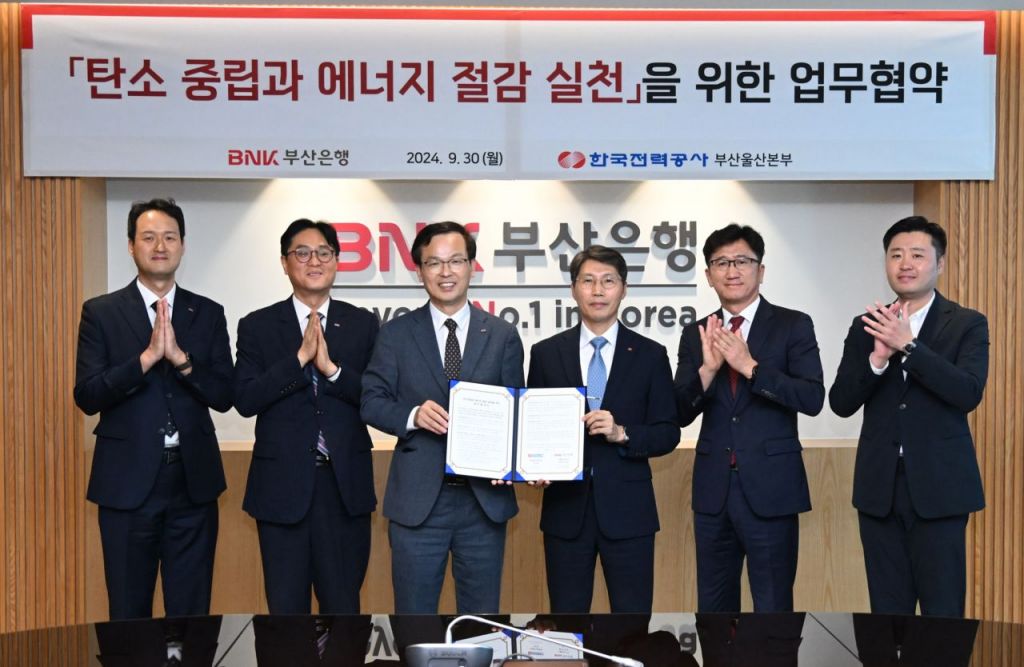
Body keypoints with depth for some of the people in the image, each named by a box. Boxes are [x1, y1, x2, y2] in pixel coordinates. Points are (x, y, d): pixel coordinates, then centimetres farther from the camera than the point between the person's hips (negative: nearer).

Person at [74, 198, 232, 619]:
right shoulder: (101, 313, 2)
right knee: (128, 617, 9)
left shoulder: (208, 314, 7)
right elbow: (86, 396, -8)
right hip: (127, 483, -1)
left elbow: (224, 396, 0)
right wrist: (147, 356, -19)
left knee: (192, 614, 9)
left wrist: (180, 357, -15)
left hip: (194, 481, 2)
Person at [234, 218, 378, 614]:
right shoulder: (258, 326, 3)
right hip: (283, 485, -1)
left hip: (345, 483, 1)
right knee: (285, 607, 9)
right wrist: (300, 358, -17)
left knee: (344, 606, 10)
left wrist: (331, 367, -16)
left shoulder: (362, 325, 5)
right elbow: (244, 400, -9)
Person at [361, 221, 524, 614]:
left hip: (485, 497, 1)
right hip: (417, 499, -1)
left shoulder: (503, 336, 6)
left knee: (482, 615, 12)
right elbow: (372, 401, 2)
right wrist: (413, 416, -18)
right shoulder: (396, 334, 4)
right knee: (414, 611, 8)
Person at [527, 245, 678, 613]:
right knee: (566, 615, 10)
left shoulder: (650, 355, 3)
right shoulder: (546, 353, 5)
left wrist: (622, 433, -15)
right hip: (566, 507, 1)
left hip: (627, 509, -1)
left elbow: (668, 433, 1)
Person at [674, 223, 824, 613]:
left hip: (770, 488, -4)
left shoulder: (793, 326, -2)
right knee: (713, 607, 14)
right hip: (713, 489, 4)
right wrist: (708, 368, -16)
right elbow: (681, 413, 1)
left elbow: (813, 398, -13)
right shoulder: (697, 334, 8)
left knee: (773, 606, 5)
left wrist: (750, 366, -22)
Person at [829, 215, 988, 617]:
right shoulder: (865, 327, 8)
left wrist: (908, 344, -23)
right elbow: (841, 403, 0)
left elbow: (968, 393, -16)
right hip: (879, 488, 3)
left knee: (943, 610, 2)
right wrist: (877, 357, -17)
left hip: (938, 487, -3)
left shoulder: (967, 324, 0)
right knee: (887, 610, 10)